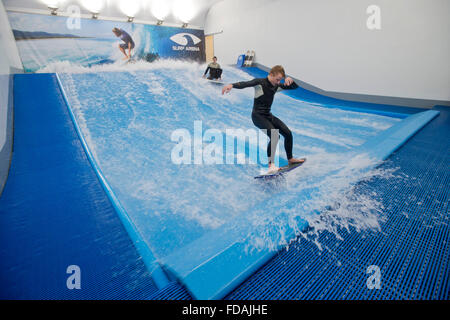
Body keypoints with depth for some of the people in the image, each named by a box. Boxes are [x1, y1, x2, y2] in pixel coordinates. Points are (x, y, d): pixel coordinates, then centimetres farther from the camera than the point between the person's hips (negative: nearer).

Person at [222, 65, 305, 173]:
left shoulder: (276, 86, 7)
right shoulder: (260, 83, -12)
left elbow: (295, 87, 13)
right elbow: (245, 84, -30)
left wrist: (290, 80, -10)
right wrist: (232, 85, -50)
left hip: (268, 115, 8)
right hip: (257, 116, -8)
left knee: (288, 133, 7)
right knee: (274, 136, -26)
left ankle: (290, 159, 24)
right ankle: (270, 164, -19)